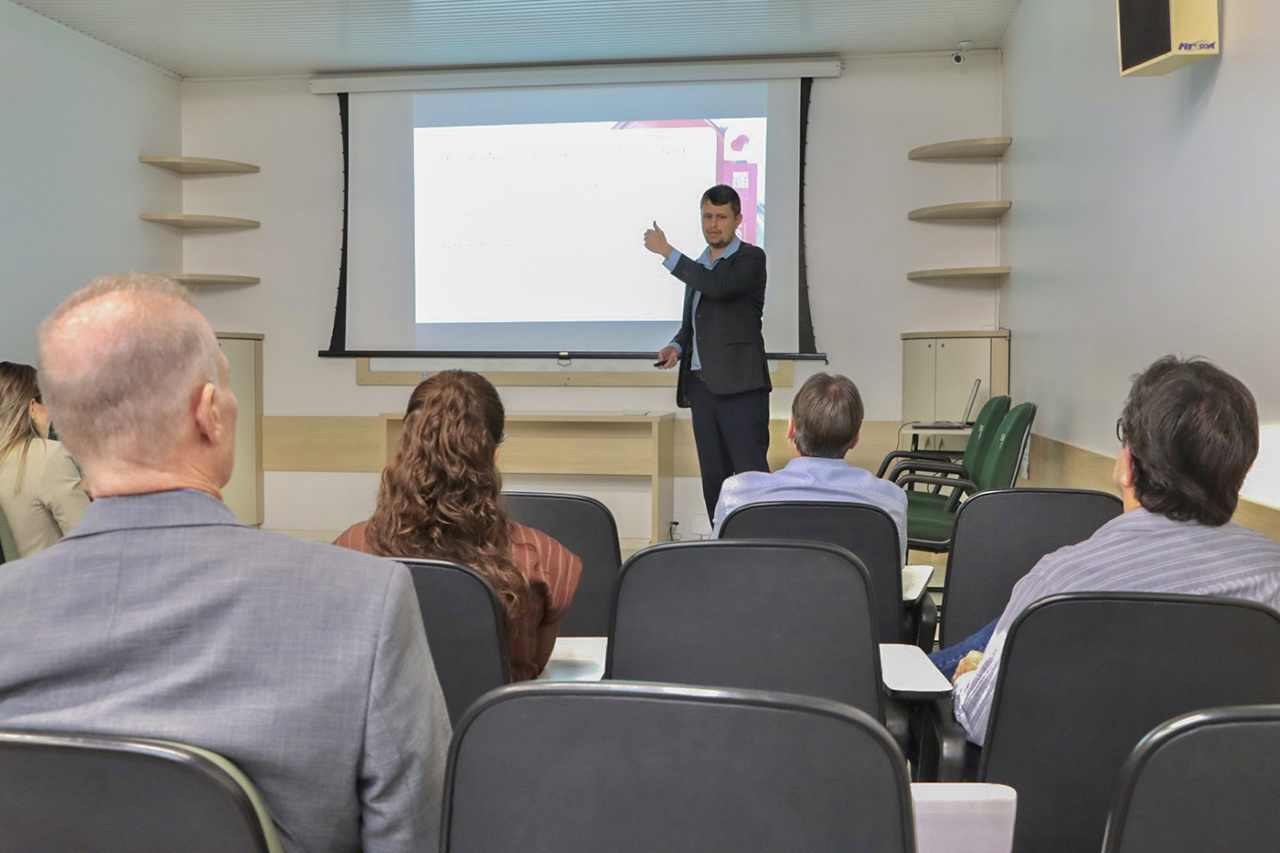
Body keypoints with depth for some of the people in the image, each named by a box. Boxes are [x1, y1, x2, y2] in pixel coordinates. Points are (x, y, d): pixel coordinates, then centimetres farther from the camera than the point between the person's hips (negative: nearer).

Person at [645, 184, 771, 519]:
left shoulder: (750, 258, -2)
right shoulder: (698, 265, 21)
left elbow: (717, 287, -21)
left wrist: (665, 250, -17)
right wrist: (676, 348, 5)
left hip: (740, 386, -7)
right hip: (701, 384, 7)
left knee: (751, 473, -9)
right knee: (713, 478, 7)